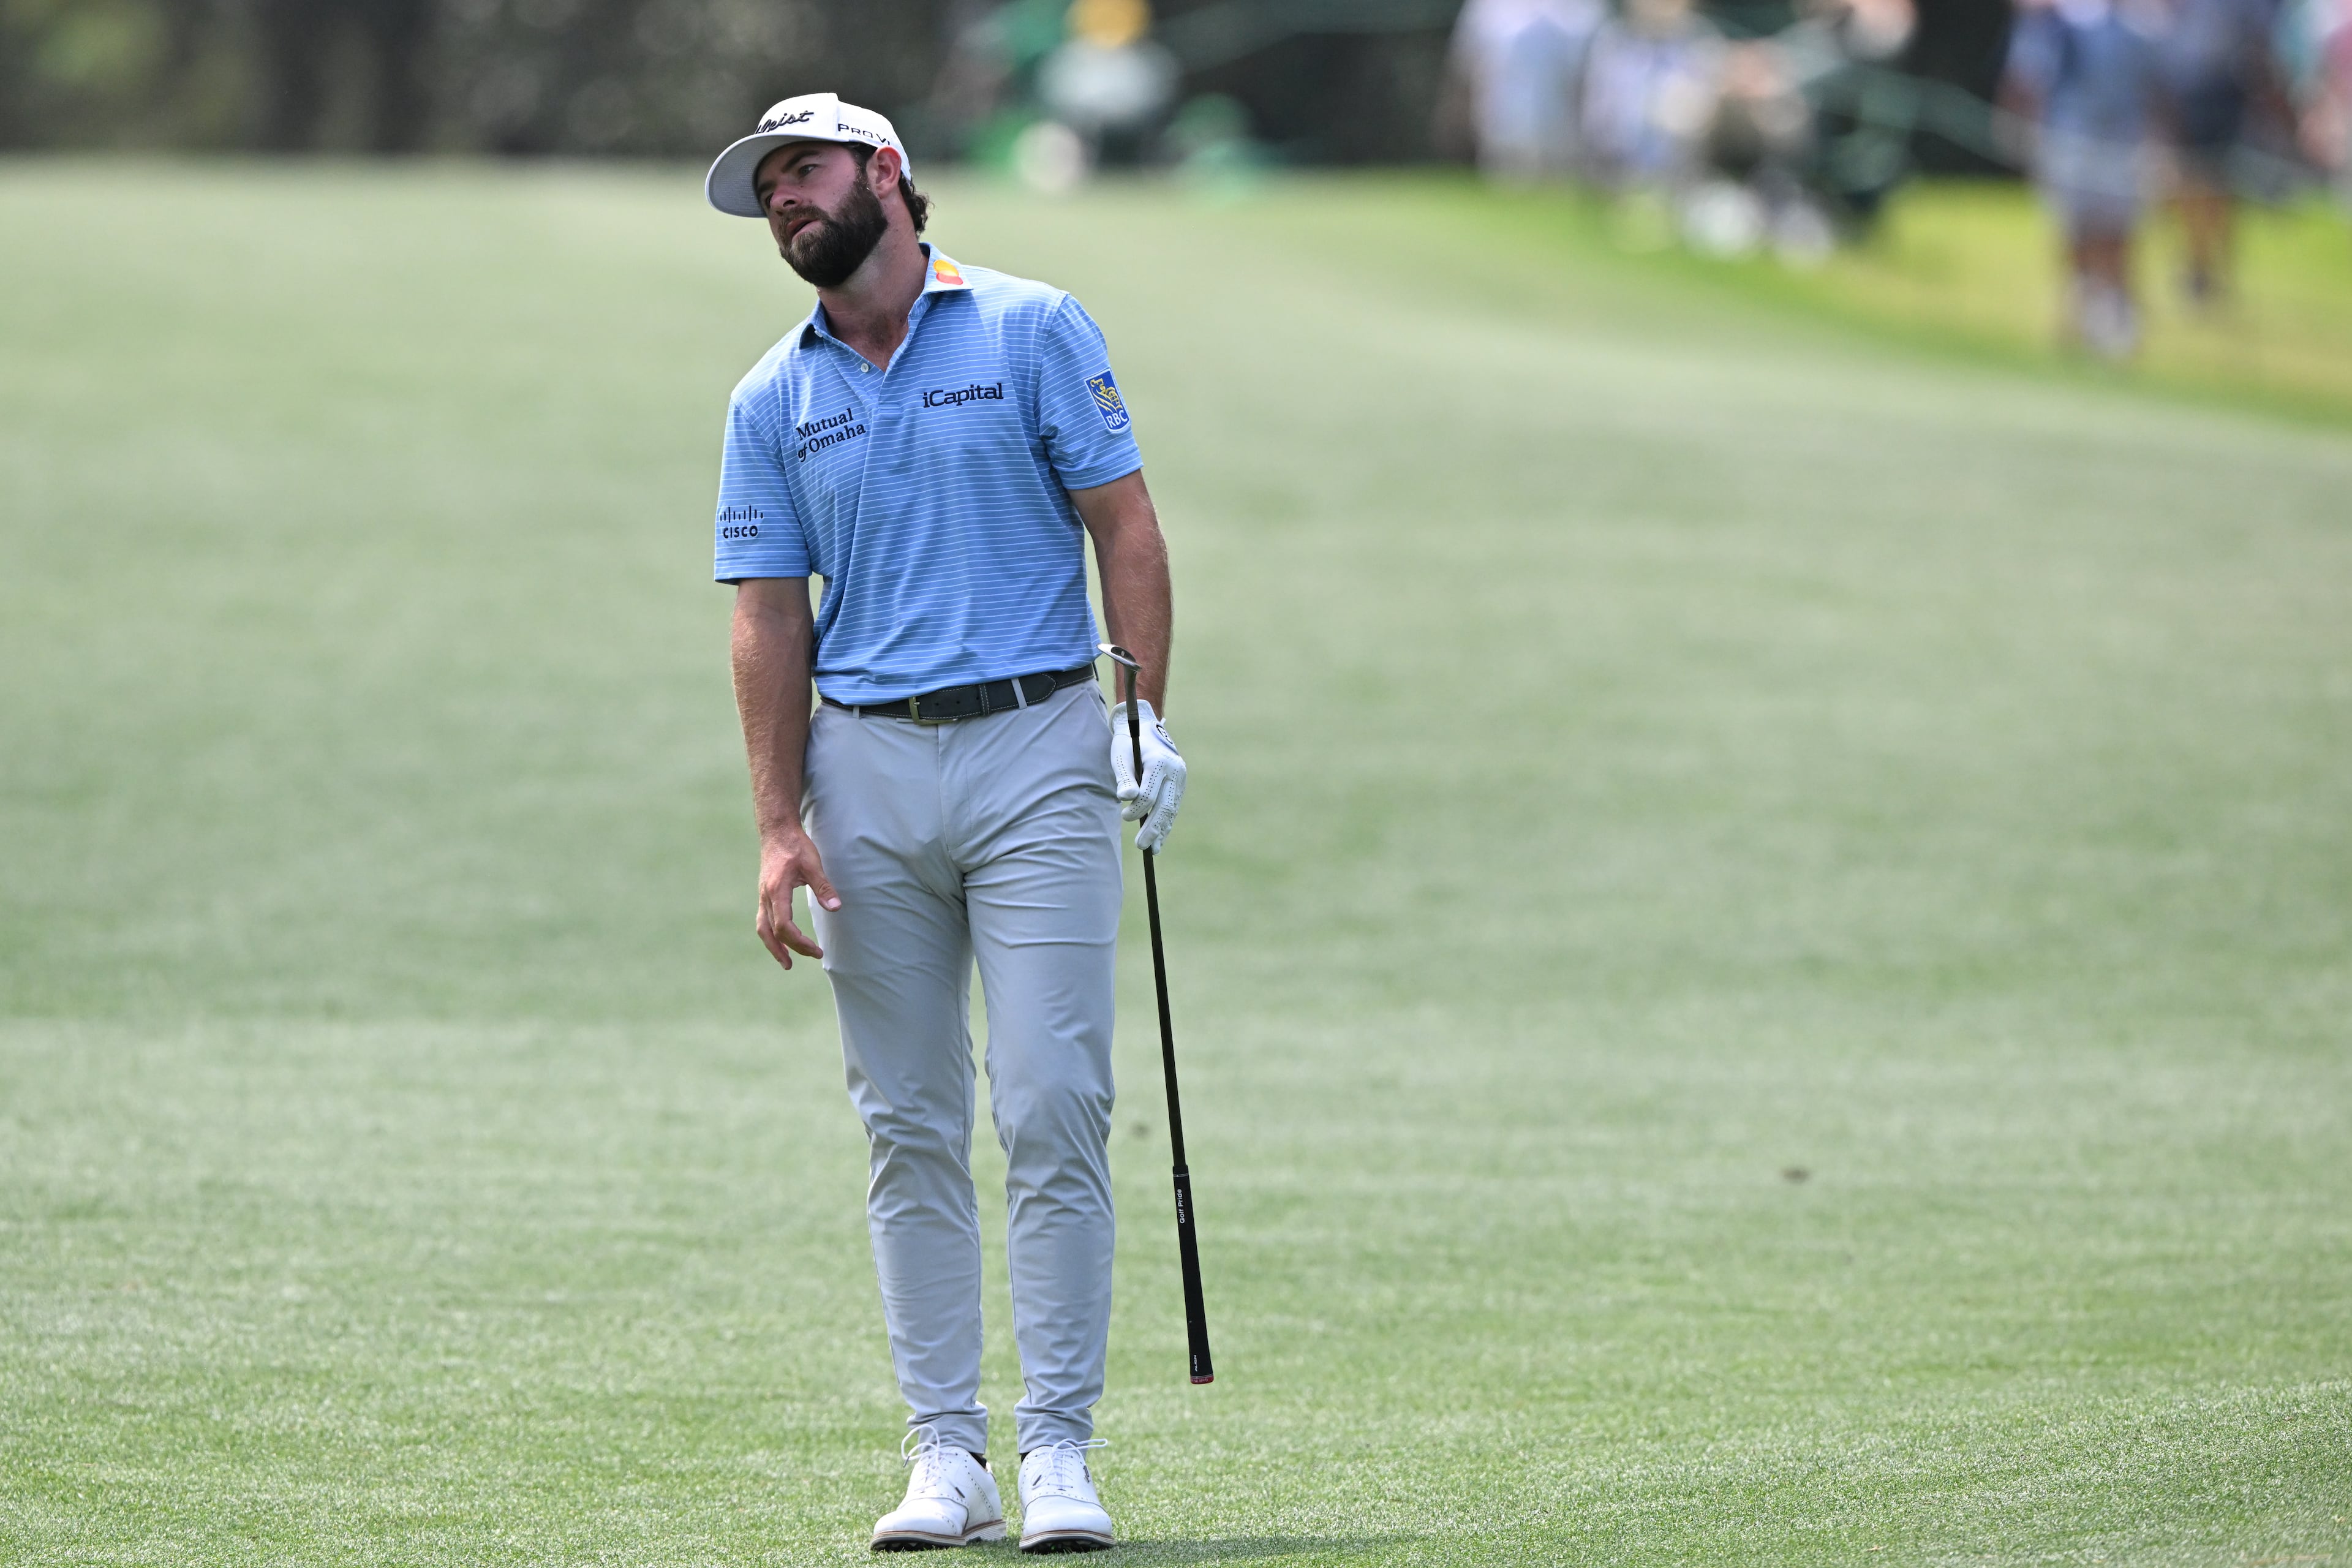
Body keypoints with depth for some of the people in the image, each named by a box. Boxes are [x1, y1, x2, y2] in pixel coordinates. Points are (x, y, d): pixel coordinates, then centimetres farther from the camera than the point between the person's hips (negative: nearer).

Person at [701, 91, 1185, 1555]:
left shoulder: (1032, 331, 2)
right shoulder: (774, 400, 11)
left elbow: (1125, 525, 1)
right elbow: (773, 618, 9)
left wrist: (1146, 716, -8)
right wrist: (781, 824, 0)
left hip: (1036, 748, -3)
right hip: (868, 768, 3)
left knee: (1054, 1112, -9)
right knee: (911, 1129, 3)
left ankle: (1060, 1450, -6)